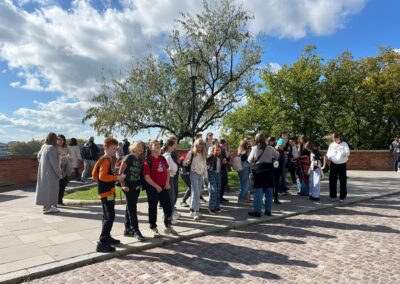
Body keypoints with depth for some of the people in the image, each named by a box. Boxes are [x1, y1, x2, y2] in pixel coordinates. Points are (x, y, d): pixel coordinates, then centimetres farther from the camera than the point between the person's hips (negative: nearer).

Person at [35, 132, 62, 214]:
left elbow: (39, 156, 22)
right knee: (50, 189, -1)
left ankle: (45, 206, 25)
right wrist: (59, 173, -14)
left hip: (43, 172, 9)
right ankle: (48, 208, 3)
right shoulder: (51, 148, -20)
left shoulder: (44, 147, 7)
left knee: (45, 188, 15)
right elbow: (54, 162, -21)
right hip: (50, 172, -9)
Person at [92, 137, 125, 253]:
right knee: (110, 216, -11)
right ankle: (101, 243, -9)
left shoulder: (108, 160, 14)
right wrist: (116, 177, -21)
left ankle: (107, 237, 32)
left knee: (107, 215, 19)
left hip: (108, 190, 11)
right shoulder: (105, 161, -18)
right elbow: (102, 176, -27)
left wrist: (115, 176, 10)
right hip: (106, 191, -11)